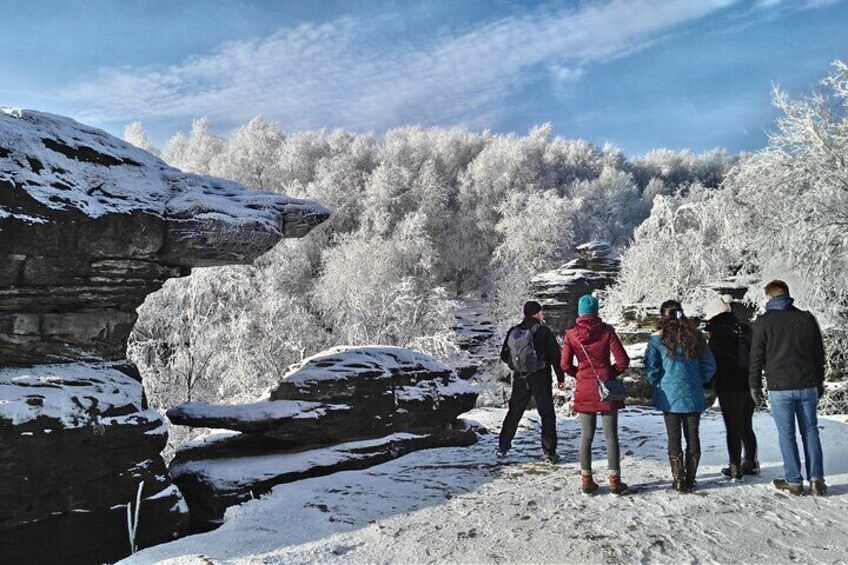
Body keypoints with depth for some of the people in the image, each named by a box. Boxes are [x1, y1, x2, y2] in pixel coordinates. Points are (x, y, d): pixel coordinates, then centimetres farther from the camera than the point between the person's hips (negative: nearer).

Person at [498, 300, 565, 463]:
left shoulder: (513, 332, 2)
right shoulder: (543, 331, -10)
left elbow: (504, 355, 7)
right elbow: (555, 355, -10)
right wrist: (560, 377, -2)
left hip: (520, 379, 4)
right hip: (540, 379, -4)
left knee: (514, 413, 15)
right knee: (547, 414, 6)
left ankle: (502, 447, 16)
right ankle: (549, 452, 5)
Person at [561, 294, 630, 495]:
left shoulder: (571, 334, -4)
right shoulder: (606, 331, -7)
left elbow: (565, 365, -3)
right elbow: (623, 360, -8)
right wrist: (613, 373, 10)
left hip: (584, 390, 2)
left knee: (586, 436, 10)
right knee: (611, 436, 6)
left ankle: (587, 480, 15)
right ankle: (614, 481, 12)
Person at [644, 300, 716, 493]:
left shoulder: (657, 339, -9)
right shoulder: (695, 336, 0)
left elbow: (651, 370, -10)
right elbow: (709, 365, 4)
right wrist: (698, 382, 15)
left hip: (669, 396, -2)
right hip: (693, 396, 2)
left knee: (674, 438, 6)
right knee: (692, 436, 11)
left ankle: (679, 481, 10)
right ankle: (690, 480, 18)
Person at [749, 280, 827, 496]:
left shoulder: (763, 322, -5)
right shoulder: (807, 318, 5)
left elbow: (757, 357, -4)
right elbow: (819, 353, 11)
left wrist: (755, 385, 6)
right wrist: (819, 382, 21)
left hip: (780, 388, -3)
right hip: (807, 386, 3)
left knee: (787, 434, 4)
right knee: (810, 431, 11)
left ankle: (794, 481, 7)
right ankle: (816, 479, 10)